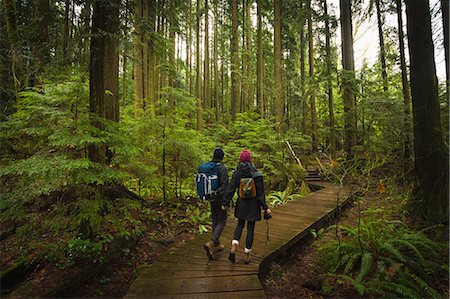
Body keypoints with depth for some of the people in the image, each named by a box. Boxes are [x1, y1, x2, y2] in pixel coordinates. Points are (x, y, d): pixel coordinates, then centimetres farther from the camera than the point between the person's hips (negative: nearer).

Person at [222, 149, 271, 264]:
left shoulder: (237, 174, -10)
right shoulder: (256, 175, -13)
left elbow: (231, 189, -9)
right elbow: (260, 193, -11)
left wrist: (225, 203, -1)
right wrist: (265, 207, -5)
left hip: (241, 204, 2)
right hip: (253, 204, -1)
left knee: (240, 225, 21)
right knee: (250, 228, 11)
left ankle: (234, 247, 1)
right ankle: (247, 255, 21)